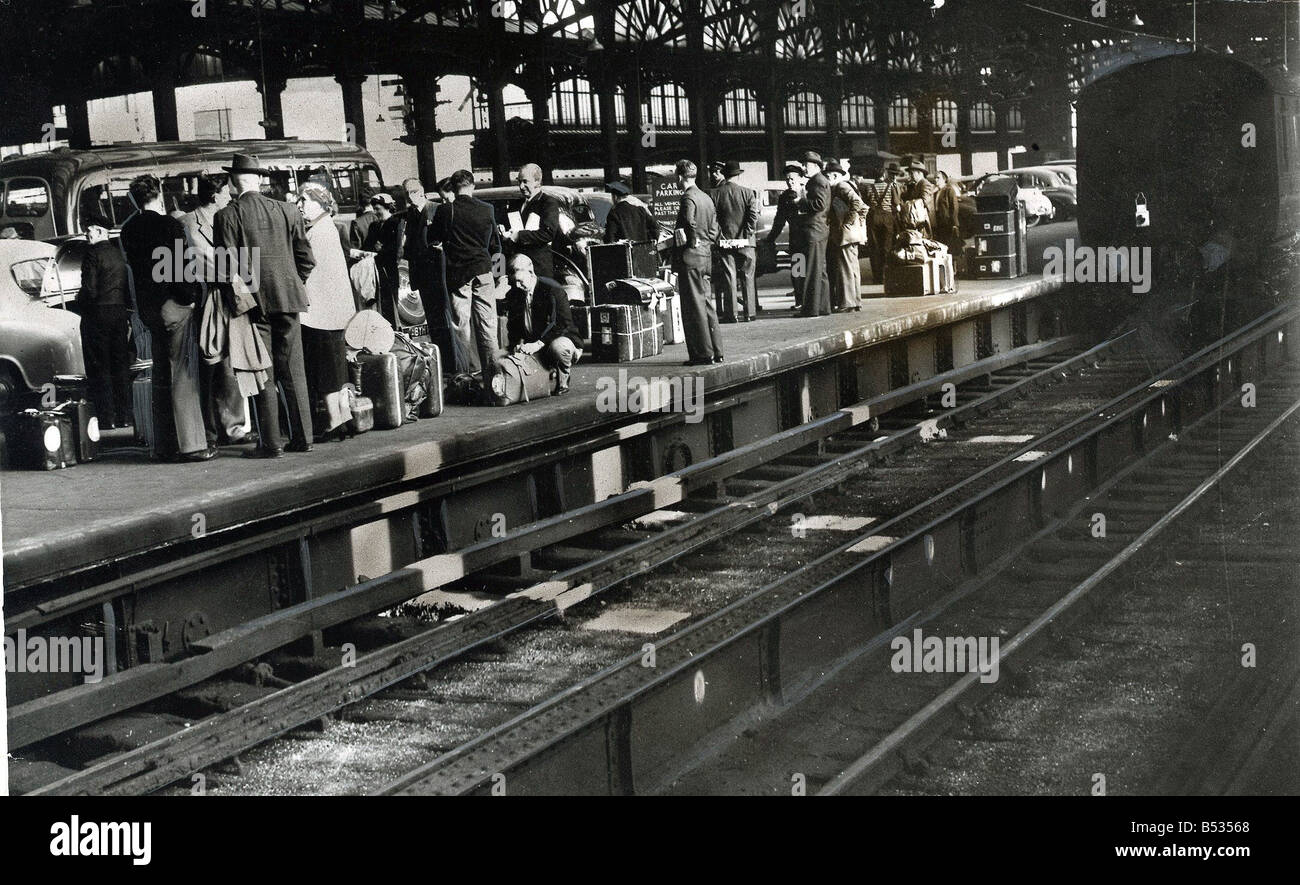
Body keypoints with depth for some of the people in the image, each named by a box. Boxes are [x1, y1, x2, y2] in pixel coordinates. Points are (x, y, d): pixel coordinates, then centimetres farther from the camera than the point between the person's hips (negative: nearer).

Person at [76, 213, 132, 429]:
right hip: (120, 312, 7)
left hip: (98, 314, -7)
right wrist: (127, 310, 16)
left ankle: (106, 418, -3)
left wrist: (80, 305, 0)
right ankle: (124, 417, 12)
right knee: (121, 365, 11)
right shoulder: (120, 253, 9)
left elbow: (89, 289, -17)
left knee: (99, 367, -1)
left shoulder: (93, 253, -12)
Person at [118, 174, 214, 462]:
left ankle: (165, 445, 17)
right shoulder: (168, 224, -13)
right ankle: (190, 444, -6)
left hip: (147, 307, 7)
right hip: (174, 306, -7)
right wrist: (190, 296, -5)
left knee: (161, 376, 14)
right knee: (183, 375, -5)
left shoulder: (128, 229, 8)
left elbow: (133, 264, 13)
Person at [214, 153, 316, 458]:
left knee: (263, 375, 1)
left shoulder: (227, 216, -7)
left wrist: (235, 300, 0)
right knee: (294, 371, 9)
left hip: (253, 302, -3)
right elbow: (306, 257, 5)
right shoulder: (287, 210, 4)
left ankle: (271, 443, 1)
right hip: (289, 298, 4)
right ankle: (302, 437, 12)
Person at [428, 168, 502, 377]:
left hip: (456, 272, -1)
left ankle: (467, 369, 6)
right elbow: (496, 245, 5)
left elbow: (432, 238, 4)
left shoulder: (445, 211, -8)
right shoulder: (487, 210, -2)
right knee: (487, 323, 6)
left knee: (460, 322, 6)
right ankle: (491, 369, 7)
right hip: (483, 270, 1)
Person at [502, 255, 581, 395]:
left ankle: (562, 382, -11)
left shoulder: (553, 290, -15)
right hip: (532, 346, 6)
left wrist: (538, 344, -30)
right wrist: (516, 345, -15)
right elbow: (513, 327, 8)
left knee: (557, 346, -41)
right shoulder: (513, 295, 4)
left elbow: (564, 324, -21)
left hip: (563, 339, -6)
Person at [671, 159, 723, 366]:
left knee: (694, 305, -5)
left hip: (690, 257, -9)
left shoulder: (688, 198, -13)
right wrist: (705, 246, 16)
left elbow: (690, 226, -23)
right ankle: (716, 351, 17)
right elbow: (714, 230, 15)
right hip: (706, 256, 9)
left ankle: (703, 353, -4)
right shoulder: (706, 198, 14)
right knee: (706, 303, 14)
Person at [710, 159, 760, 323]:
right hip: (745, 242, 0)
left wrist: (719, 235, -3)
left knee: (728, 278, 3)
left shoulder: (715, 194, -1)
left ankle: (732, 313, 0)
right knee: (747, 277, 8)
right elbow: (753, 216, -10)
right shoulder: (748, 193, -3)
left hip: (725, 241, 0)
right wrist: (747, 234, -6)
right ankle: (749, 312, 8)